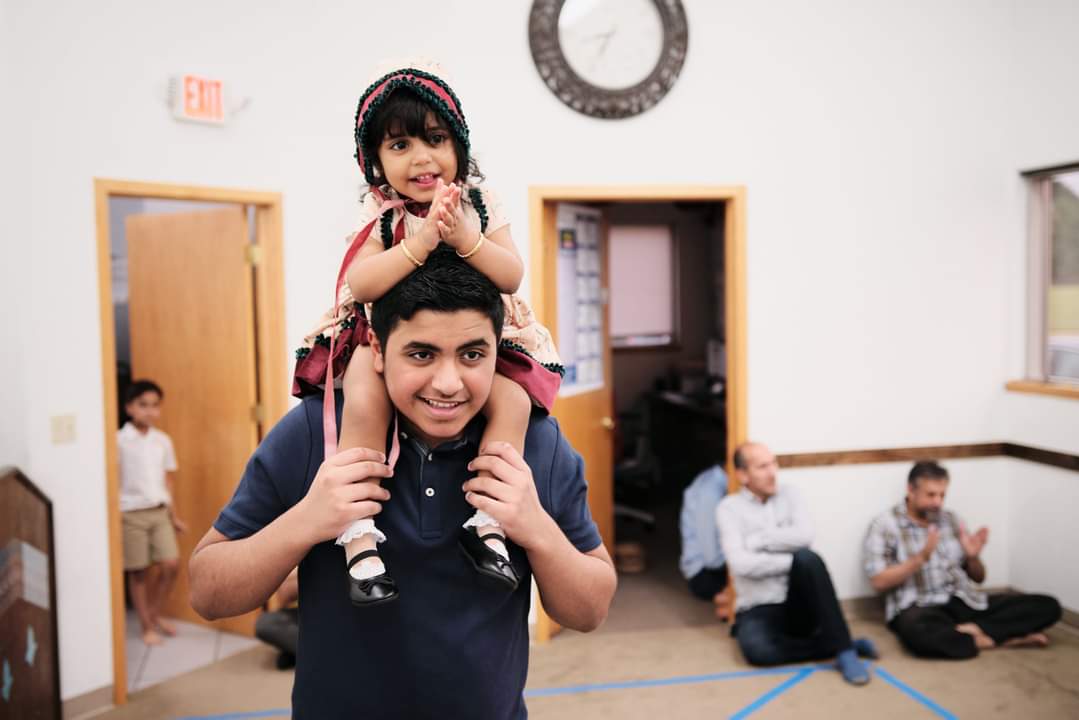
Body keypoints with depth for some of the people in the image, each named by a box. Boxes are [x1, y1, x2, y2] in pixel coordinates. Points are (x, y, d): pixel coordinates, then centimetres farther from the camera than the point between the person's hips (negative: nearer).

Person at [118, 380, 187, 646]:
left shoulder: (163, 441, 7)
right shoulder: (119, 441, -8)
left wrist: (174, 516, 14)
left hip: (160, 511, 4)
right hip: (132, 513, -4)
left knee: (171, 564, -3)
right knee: (138, 572, 4)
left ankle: (154, 613, 20)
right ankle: (147, 626, 17)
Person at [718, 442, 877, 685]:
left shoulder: (788, 495, 7)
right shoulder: (729, 507, -3)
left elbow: (804, 536, -14)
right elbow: (741, 563, -17)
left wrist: (756, 541, -11)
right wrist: (794, 562, -16)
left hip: (797, 607, 2)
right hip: (758, 611, -2)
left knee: (806, 557, -30)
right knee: (756, 650, -36)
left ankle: (844, 649, -24)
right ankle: (835, 646, -17)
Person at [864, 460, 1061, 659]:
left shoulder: (952, 520, 14)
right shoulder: (885, 524, -1)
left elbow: (978, 578, 19)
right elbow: (879, 582, -9)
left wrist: (972, 557, -4)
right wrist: (921, 557, -19)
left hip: (967, 603, 6)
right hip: (920, 608, -5)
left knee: (1048, 606, -10)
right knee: (916, 631, -42)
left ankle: (972, 630, -20)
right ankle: (997, 639, -22)